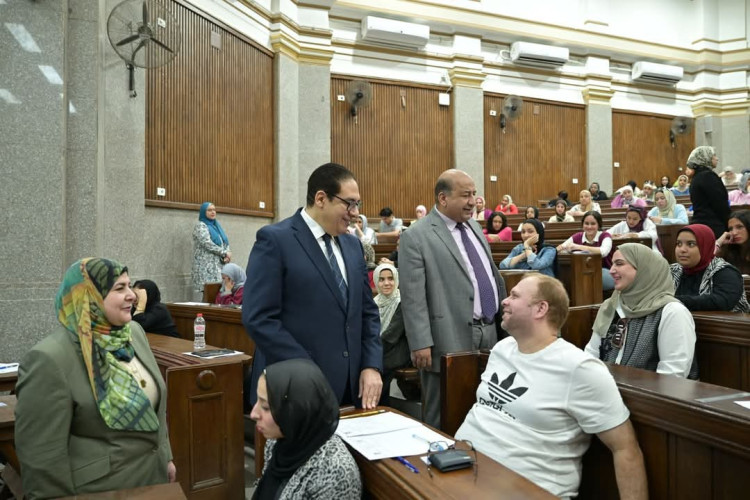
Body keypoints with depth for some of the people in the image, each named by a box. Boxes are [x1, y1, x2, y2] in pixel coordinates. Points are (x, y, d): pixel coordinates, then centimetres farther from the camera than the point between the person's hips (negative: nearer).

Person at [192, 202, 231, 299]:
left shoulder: (217, 226, 19)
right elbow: (208, 244, -15)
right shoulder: (200, 226, -2)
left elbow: (226, 243, 14)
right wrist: (224, 253, -10)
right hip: (207, 267, -6)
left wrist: (227, 256, -6)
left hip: (219, 265, 6)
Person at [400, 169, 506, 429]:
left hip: (488, 333, 7)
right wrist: (421, 343, -18)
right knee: (443, 419, 7)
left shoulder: (474, 226, 13)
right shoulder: (416, 237, -11)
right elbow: (412, 297, -14)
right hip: (451, 339, -7)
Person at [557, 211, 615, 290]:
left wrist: (579, 247, -33)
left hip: (604, 273, -2)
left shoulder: (605, 236, -4)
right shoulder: (578, 237, 5)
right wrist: (561, 248, -30)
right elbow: (557, 250, -5)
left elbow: (604, 251, -27)